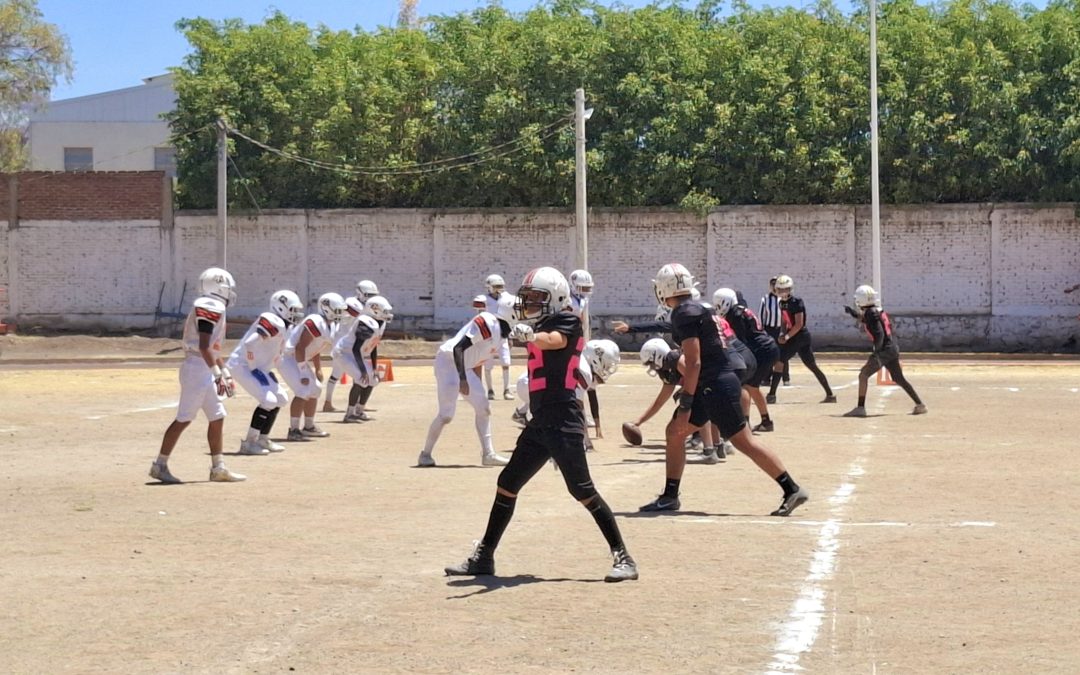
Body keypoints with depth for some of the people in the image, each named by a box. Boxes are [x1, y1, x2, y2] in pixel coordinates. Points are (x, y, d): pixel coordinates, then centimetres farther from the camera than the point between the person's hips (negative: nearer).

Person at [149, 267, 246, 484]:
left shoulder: (213, 309, 17)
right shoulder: (210, 308, -14)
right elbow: (203, 346, -21)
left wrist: (226, 374, 27)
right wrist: (219, 375, -22)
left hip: (205, 371, 10)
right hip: (197, 369, -10)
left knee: (217, 418, 11)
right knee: (183, 419, -5)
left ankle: (218, 468, 16)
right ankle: (160, 465, 2)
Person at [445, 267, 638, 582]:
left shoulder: (567, 322, -7)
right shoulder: (541, 327, 17)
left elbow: (553, 341, -30)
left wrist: (530, 335, -50)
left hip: (563, 422, -9)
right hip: (541, 422, 9)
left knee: (582, 490, -10)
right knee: (507, 483, 11)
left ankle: (623, 558, -4)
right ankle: (484, 557, 20)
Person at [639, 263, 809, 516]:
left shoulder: (684, 314, -15)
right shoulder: (696, 309, 15)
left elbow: (694, 363, -20)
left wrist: (685, 405, -18)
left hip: (716, 386, -10)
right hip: (708, 387, 10)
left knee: (744, 442, -4)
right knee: (674, 432, 12)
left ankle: (792, 490, 1)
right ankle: (669, 496, 17)